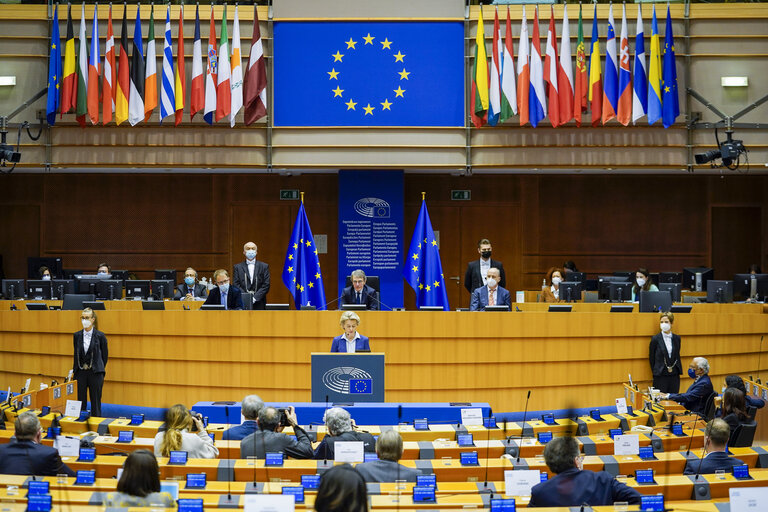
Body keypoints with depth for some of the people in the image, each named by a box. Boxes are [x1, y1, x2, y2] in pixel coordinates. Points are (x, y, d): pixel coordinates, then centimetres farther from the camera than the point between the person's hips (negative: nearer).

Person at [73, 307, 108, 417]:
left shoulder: (100, 336, -4)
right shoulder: (77, 336, 6)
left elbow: (105, 355, 3)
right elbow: (76, 354, 14)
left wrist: (99, 370, 6)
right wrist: (74, 370, 10)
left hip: (95, 373, -3)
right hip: (80, 372, 3)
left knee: (95, 402, 3)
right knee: (80, 401, 5)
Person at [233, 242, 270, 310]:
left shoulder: (264, 266, 9)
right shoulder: (238, 267, 10)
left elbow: (266, 286, 1)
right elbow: (236, 285, 2)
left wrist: (254, 298, -11)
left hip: (259, 305, 0)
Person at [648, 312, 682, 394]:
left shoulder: (676, 338, 8)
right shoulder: (655, 339, -3)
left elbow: (677, 356, 16)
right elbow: (651, 358, 2)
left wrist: (679, 370, 10)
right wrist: (655, 372, 4)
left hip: (674, 375, 3)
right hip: (660, 376, -3)